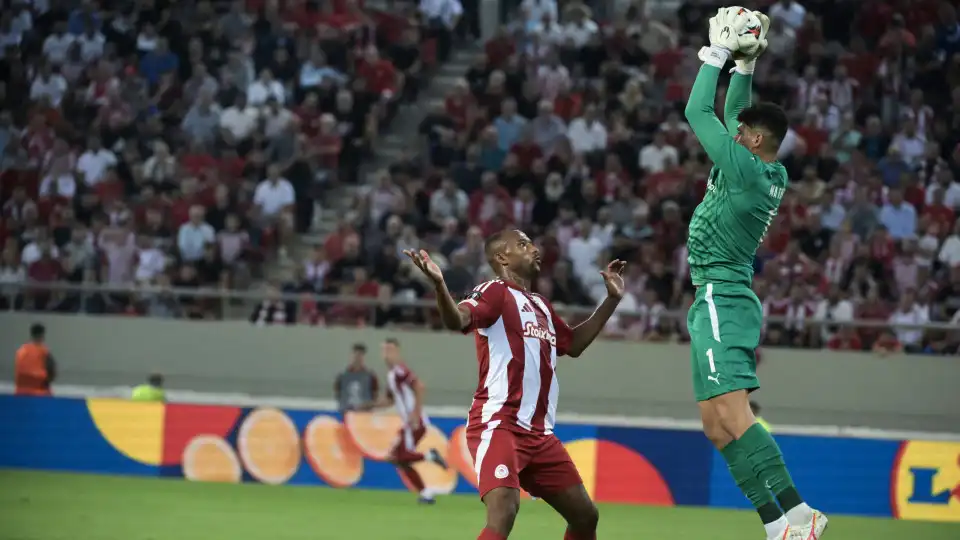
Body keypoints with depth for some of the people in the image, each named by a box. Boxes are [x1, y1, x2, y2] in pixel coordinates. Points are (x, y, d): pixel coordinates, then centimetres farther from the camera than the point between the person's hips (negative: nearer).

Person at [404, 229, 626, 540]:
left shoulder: (540, 305, 20)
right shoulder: (496, 292, -4)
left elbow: (573, 344, 35)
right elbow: (457, 320, -24)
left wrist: (612, 299, 33)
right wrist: (439, 284, -43)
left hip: (539, 433, 9)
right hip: (498, 426, -9)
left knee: (584, 515, 12)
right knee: (503, 512, -28)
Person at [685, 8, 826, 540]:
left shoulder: (745, 169, -13)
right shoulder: (772, 174, 12)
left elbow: (698, 112, -7)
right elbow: (731, 112, 28)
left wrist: (720, 52, 1)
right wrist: (745, 61, 24)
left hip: (720, 302, -10)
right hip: (727, 301, 10)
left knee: (730, 414, -21)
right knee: (717, 426, 7)